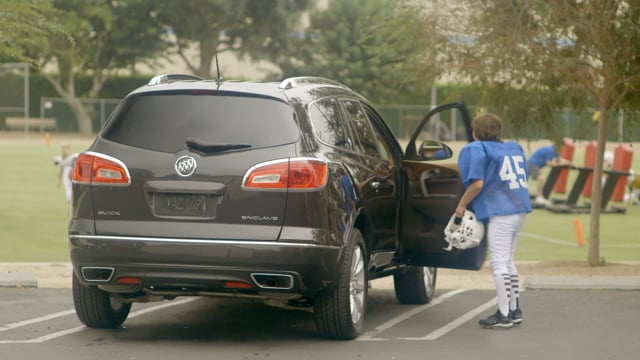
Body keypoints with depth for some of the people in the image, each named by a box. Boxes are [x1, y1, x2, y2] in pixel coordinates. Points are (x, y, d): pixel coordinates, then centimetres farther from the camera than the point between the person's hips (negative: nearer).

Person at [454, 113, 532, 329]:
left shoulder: (476, 150, -7)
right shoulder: (515, 148, 15)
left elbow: (477, 183, -15)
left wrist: (462, 205, -3)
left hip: (499, 211, -8)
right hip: (520, 208, 8)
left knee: (499, 263, -4)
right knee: (508, 261, 18)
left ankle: (504, 315, -4)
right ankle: (515, 310, 21)